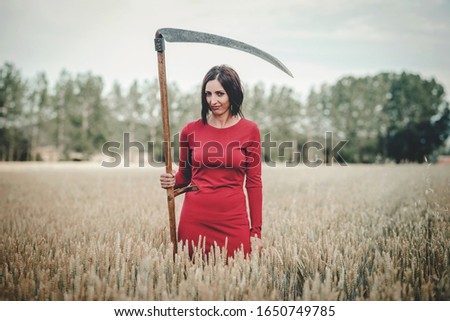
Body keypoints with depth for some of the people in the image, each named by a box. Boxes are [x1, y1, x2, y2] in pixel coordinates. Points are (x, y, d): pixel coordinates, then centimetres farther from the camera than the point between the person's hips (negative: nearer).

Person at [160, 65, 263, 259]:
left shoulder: (249, 130, -2)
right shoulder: (190, 130, 1)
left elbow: (254, 183, 0)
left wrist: (256, 230, -1)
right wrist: (172, 181, -9)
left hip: (233, 219, -1)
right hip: (194, 218, 1)